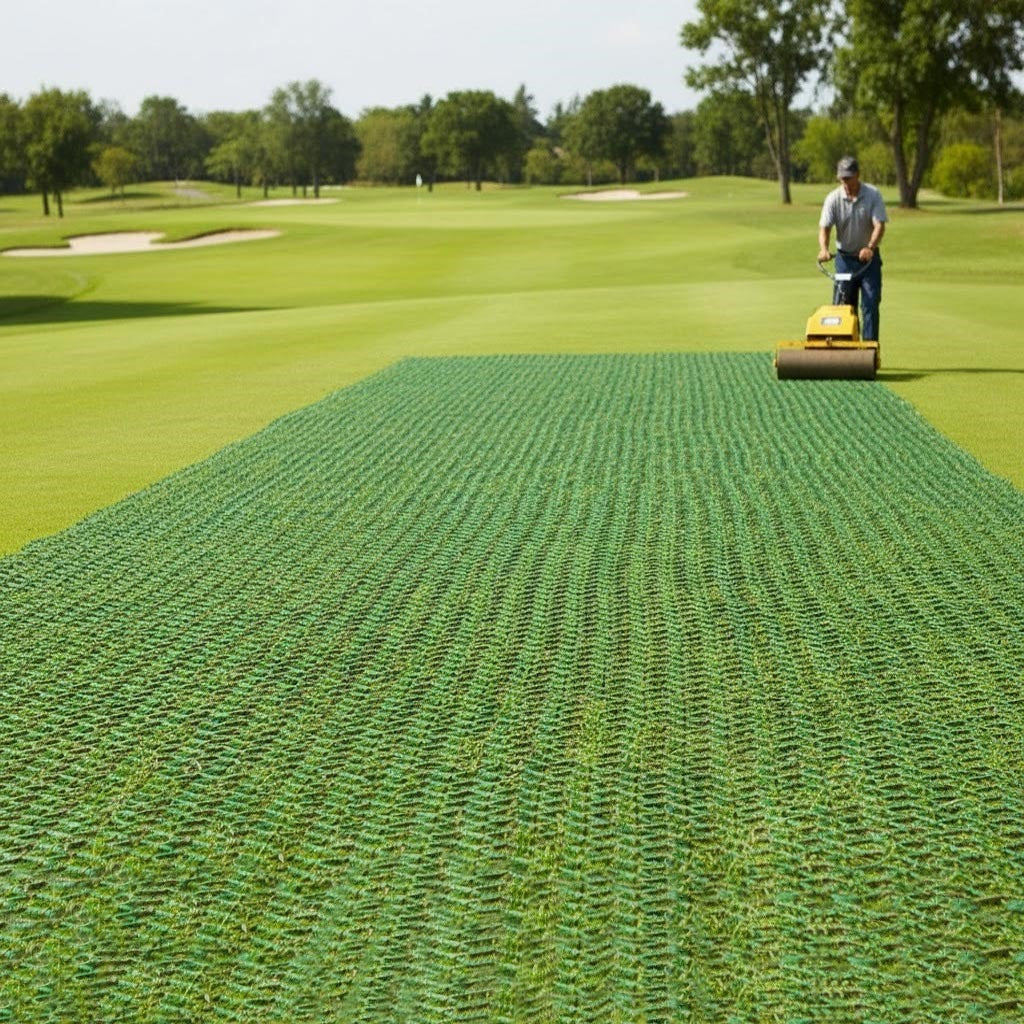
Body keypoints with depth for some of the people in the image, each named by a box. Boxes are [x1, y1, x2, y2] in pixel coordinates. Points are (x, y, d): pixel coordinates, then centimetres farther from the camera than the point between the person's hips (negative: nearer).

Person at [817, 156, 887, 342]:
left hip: (869, 258, -2)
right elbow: (824, 227, -11)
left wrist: (870, 247, -35)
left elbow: (879, 225, -17)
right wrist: (823, 248, -31)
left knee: (870, 304, -5)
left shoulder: (873, 195, -10)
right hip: (844, 257, 2)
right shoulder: (833, 198, -6)